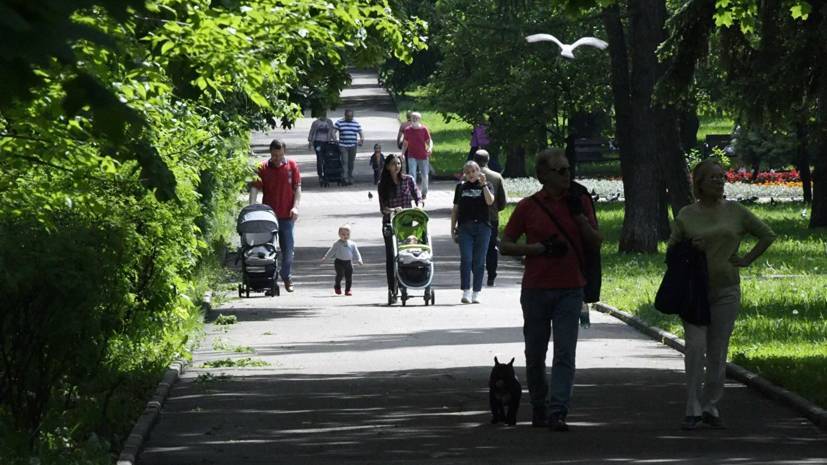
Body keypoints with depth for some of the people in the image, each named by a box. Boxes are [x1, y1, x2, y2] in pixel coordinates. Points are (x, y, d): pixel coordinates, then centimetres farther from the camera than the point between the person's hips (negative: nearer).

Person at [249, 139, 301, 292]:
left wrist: (295, 206, -10)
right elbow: (255, 188, -10)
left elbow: (297, 187, 4)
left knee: (288, 249, 5)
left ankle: (287, 279, 20)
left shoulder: (292, 166, 3)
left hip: (286, 215, 1)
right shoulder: (263, 169, -3)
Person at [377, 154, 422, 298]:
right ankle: (392, 290, 0)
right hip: (390, 223, 0)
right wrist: (392, 210, -22)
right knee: (391, 257, -3)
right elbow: (382, 208, -1)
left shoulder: (408, 180, 5)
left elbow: (418, 197, 2)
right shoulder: (382, 184, 3)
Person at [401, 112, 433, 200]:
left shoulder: (424, 129, -1)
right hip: (412, 156, 0)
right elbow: (405, 143, 13)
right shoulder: (407, 131, 4)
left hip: (423, 156, 0)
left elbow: (429, 141, 1)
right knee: (412, 174, -14)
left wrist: (430, 148, -20)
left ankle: (424, 193, 26)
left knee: (424, 176, 9)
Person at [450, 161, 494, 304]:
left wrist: (483, 184, -15)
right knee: (466, 260, -8)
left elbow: (490, 201, -12)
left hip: (482, 227, -1)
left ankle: (476, 293, 8)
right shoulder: (461, 187, 12)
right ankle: (466, 292, -7)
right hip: (465, 227, 1)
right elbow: (455, 209, 16)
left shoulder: (485, 186, 7)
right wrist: (453, 229, 12)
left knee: (479, 261, 1)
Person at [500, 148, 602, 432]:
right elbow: (505, 246, 2)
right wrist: (539, 248, -11)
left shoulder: (579, 202, 7)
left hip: (570, 289, 1)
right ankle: (538, 408, 25)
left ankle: (557, 412, -15)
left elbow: (596, 243, 8)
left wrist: (579, 216, -7)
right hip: (536, 289, 0)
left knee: (565, 354, -11)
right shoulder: (528, 206, 0)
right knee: (535, 355, 8)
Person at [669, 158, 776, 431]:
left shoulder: (735, 211, 5)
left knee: (717, 353, 4)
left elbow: (767, 235, 13)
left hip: (726, 289, 2)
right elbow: (671, 247, 10)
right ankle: (693, 411, -9)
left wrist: (747, 260, 4)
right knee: (695, 347, -12)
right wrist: (689, 248, -10)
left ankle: (711, 408, 13)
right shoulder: (686, 214, 3)